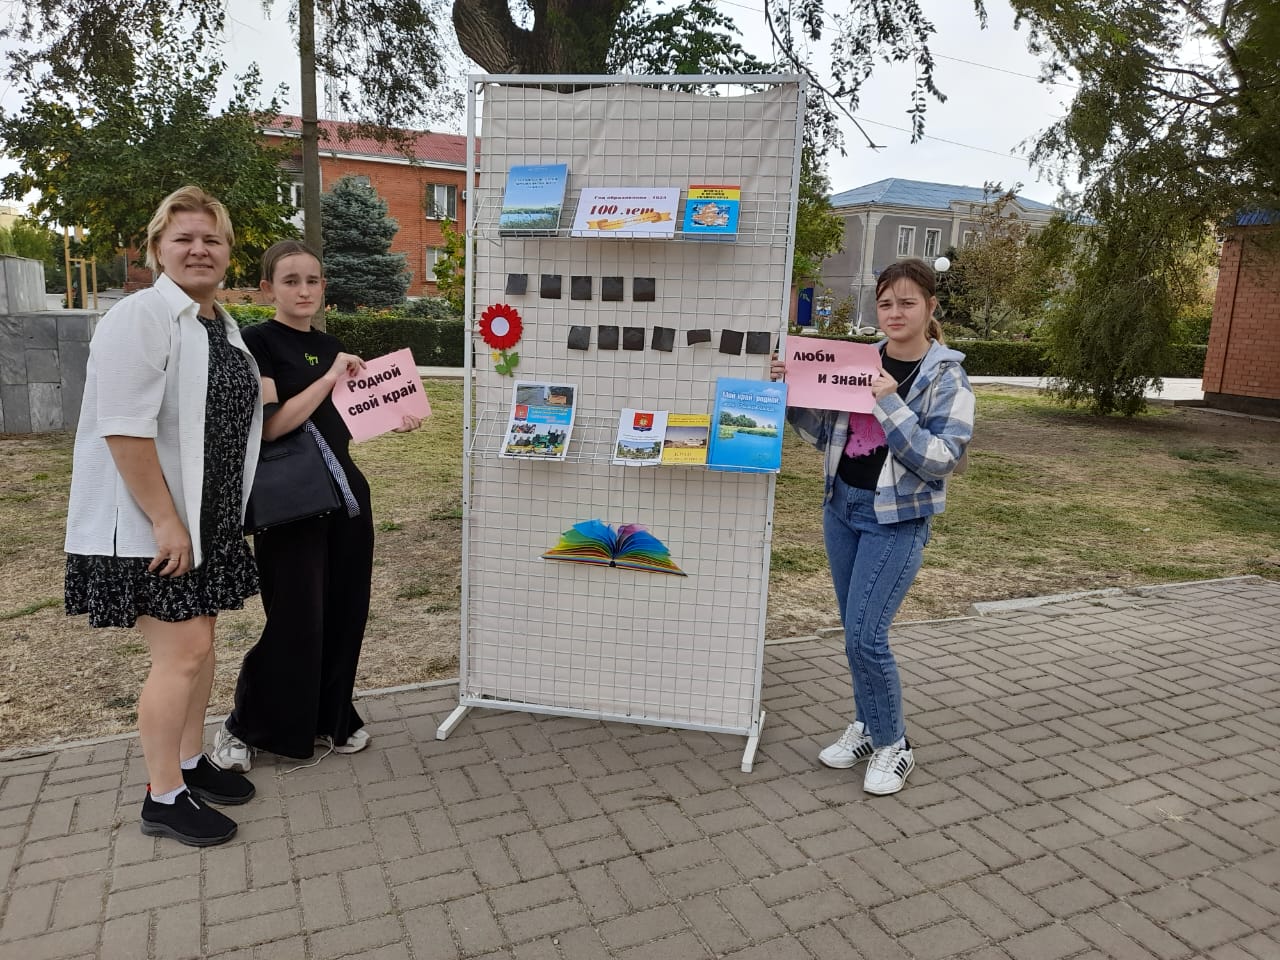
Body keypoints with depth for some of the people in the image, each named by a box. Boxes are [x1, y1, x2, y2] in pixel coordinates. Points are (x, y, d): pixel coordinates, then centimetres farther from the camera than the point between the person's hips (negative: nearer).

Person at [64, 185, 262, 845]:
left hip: (208, 520, 9)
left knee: (197, 641, 15)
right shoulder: (141, 317, -14)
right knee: (183, 652, -6)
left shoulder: (222, 326, 13)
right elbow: (124, 428, -22)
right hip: (148, 524, -8)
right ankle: (163, 798, 11)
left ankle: (190, 763, 32)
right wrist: (165, 522, -23)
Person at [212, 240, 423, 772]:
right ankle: (242, 727, 19)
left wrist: (392, 423, 4)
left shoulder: (329, 345, 12)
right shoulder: (256, 341, -8)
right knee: (295, 622, -3)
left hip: (345, 492, 7)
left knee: (344, 612, 10)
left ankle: (332, 717, 28)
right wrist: (331, 376, -19)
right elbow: (272, 425, -18)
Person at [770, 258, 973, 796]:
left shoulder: (947, 376, -9)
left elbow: (942, 459, -17)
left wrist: (891, 406, -24)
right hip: (842, 509, 6)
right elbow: (825, 435, 12)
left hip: (898, 521, -5)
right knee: (855, 631, 14)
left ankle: (893, 745, 14)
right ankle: (867, 726, 33)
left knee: (865, 636, -8)